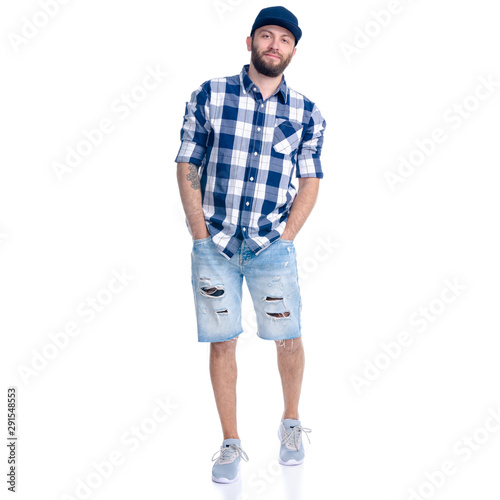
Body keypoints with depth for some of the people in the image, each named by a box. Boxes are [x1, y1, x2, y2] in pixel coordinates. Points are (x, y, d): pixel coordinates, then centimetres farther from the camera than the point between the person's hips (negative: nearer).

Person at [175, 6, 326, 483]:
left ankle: (291, 423, 30)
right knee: (222, 342, 4)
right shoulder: (209, 95, 1)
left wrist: (286, 237, -3)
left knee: (288, 338, 4)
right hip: (213, 244, 0)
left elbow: (310, 181, 7)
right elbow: (186, 165, 1)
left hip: (272, 246, 1)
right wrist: (200, 234, -5)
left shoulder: (306, 113, 4)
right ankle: (230, 444, 19)